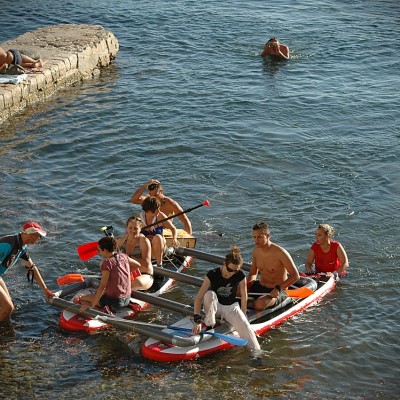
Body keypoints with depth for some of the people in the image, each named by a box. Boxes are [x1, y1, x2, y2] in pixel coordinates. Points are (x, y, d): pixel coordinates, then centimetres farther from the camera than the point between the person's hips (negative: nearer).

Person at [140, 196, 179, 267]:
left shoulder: (160, 216, -9)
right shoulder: (139, 218, -9)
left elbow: (173, 229, -2)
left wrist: (174, 239, -23)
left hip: (160, 250, 1)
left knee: (157, 237, -32)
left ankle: (159, 264, -27)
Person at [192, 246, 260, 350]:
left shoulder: (240, 276, -14)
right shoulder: (213, 275, -22)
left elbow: (244, 297, -1)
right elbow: (198, 298, -25)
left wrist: (242, 315, 1)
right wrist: (197, 320, -33)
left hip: (231, 307, 1)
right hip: (214, 306, -1)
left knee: (245, 326, -27)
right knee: (210, 294, -35)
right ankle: (209, 324, -18)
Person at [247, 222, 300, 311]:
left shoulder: (280, 253, -20)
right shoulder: (256, 250, 1)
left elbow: (295, 276, -19)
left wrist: (278, 288, -27)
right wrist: (247, 286, -6)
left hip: (277, 292, -6)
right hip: (259, 287, 6)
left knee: (260, 304, -35)